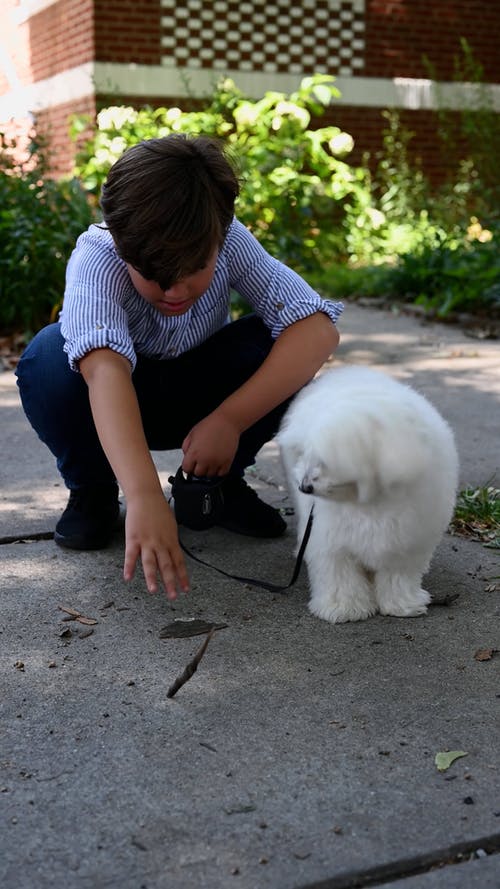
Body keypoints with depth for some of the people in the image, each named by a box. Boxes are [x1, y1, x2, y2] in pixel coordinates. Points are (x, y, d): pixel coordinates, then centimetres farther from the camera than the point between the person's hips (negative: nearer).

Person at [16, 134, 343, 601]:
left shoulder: (231, 242, -25)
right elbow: (105, 368, -49)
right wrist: (143, 495, -64)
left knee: (279, 343, -27)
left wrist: (231, 420, -40)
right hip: (114, 407, -2)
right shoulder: (96, 256, -33)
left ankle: (221, 481, -2)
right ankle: (92, 493, -6)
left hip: (195, 398, 2)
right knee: (47, 358, -34)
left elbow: (319, 329, -31)